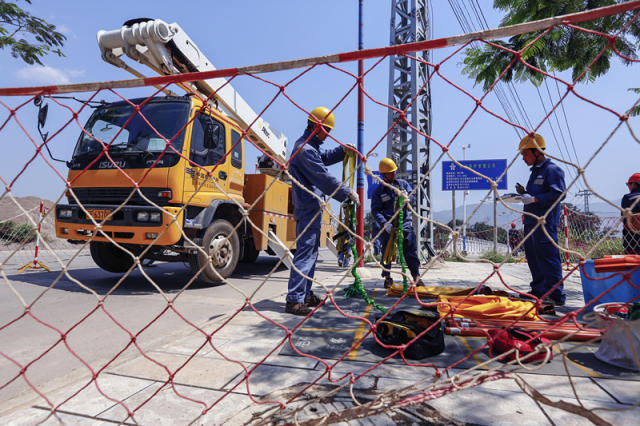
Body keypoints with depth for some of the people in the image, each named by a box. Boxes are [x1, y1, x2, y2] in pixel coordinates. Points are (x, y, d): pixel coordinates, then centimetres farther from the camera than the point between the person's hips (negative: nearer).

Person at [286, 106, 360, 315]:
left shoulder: (308, 145, 17)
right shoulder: (306, 149, -17)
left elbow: (325, 157, 33)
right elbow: (324, 178, -19)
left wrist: (342, 150, 16)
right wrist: (347, 193, -11)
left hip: (310, 207, 11)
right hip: (308, 209, -11)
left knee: (311, 251, 15)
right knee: (305, 252, -10)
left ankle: (305, 294, 24)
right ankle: (294, 300, -7)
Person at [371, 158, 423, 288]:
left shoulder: (403, 184, 13)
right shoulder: (378, 191, 3)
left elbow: (412, 197, 11)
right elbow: (375, 211, -4)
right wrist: (385, 224, -18)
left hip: (405, 223, 2)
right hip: (387, 226, -2)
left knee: (411, 251, -1)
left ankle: (416, 275, 8)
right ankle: (387, 277, 17)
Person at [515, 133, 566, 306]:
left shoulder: (552, 169, -8)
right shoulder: (535, 171, 21)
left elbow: (559, 194, -19)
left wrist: (534, 199, -20)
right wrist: (524, 193, 10)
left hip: (545, 222, -10)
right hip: (531, 221, 10)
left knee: (548, 257, -9)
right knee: (532, 256, 15)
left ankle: (557, 295, -2)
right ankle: (538, 290, 27)